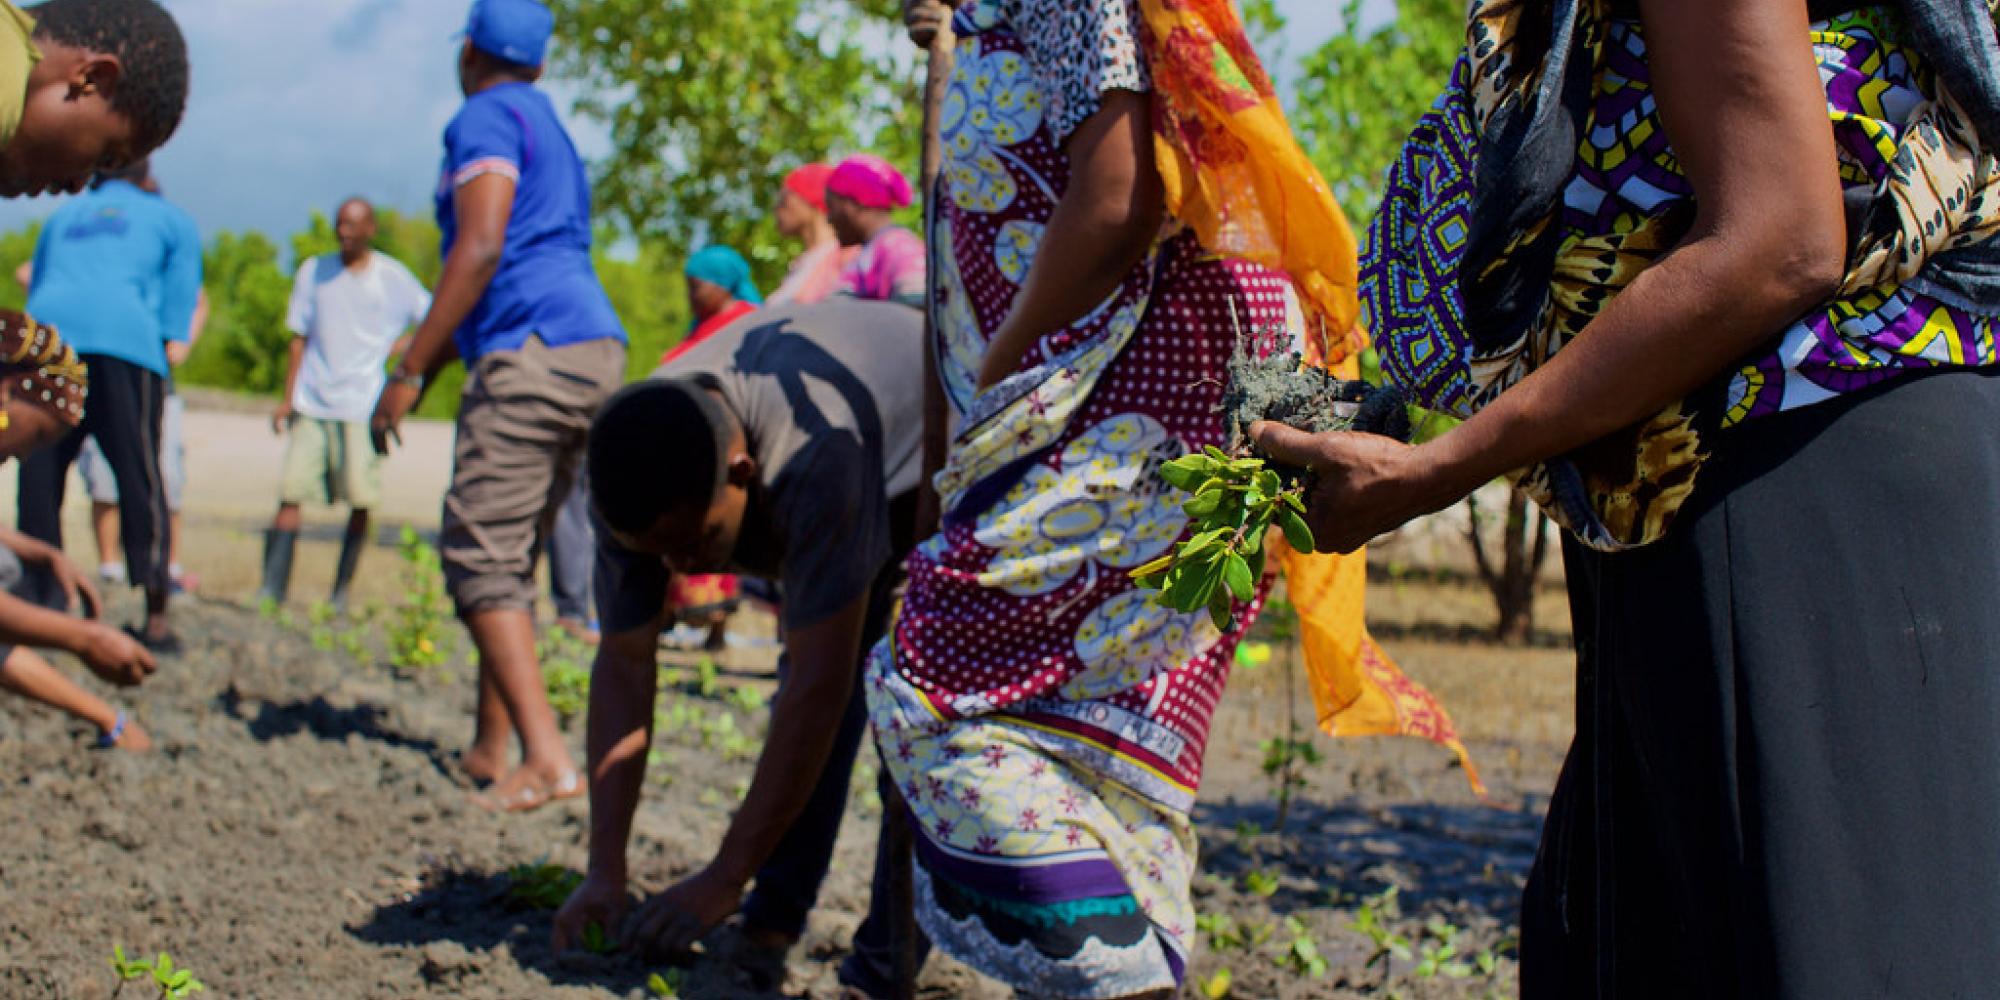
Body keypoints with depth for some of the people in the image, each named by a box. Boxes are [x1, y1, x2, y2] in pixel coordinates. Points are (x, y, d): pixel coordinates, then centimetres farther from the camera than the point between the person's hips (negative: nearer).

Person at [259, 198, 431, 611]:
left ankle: (341, 593, 9)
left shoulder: (394, 279, 3)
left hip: (363, 407, -2)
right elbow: (299, 340, 13)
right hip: (311, 406, 2)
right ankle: (272, 589, -5)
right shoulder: (313, 272, 10)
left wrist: (403, 346, -3)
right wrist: (287, 399, 8)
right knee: (290, 494, -7)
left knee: (360, 504, -3)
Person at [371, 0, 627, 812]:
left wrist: (410, 372, -13)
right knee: (511, 556, 15)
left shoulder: (487, 118, -1)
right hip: (599, 350, 9)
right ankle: (489, 747, 18)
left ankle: (546, 758, -20)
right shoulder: (553, 131, 28)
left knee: (481, 560, -10)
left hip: (529, 353, -9)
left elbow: (480, 249, -14)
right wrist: (433, 355, 37)